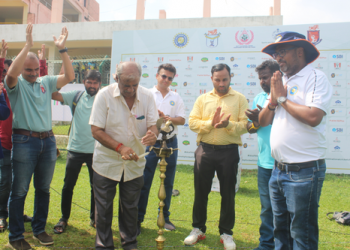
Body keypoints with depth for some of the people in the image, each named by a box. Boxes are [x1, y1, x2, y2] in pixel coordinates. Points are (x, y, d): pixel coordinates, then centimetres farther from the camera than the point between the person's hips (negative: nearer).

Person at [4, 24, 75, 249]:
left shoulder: (46, 82, 10)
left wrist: (62, 49, -9)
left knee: (43, 189, 13)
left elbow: (70, 76, -1)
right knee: (19, 191, 3)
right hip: (24, 142, -4)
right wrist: (27, 46, -26)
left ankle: (39, 229, 29)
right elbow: (11, 73, -24)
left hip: (48, 141, 4)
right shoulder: (15, 84, 0)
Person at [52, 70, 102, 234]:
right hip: (75, 148, 1)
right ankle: (64, 218, 25)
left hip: (95, 150, -1)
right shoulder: (76, 96, 4)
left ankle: (94, 218, 28)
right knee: (68, 185, 8)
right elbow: (54, 95, -4)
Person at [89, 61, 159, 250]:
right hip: (106, 162, -2)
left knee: (130, 207, 16)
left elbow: (152, 125, -4)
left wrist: (152, 134, -30)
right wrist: (120, 147, -29)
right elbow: (96, 130, -15)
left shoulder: (147, 96, -8)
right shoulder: (105, 95, -15)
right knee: (103, 208, 9)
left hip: (134, 163, 2)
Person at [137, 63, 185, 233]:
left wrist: (168, 118, -15)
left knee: (168, 182, 11)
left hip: (170, 143, 3)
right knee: (144, 182, -2)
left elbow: (182, 120, 3)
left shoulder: (176, 98, 10)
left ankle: (165, 217, 25)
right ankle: (138, 219, 8)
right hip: (151, 142, -3)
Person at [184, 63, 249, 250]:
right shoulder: (202, 99, 7)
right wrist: (211, 123, -17)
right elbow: (192, 122, -2)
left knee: (228, 193, 7)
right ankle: (198, 229, 26)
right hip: (205, 150, 2)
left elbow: (244, 125, -7)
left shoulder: (239, 99, 2)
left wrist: (228, 124, -24)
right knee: (201, 191, 10)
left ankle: (226, 233, 23)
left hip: (229, 151, -1)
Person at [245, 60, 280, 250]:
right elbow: (250, 128, 14)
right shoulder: (259, 98, 13)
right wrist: (256, 122, -7)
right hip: (264, 163, 6)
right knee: (267, 207, 15)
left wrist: (263, 118, -15)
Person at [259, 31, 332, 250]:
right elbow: (263, 122, 13)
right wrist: (273, 99, -5)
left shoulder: (316, 78, -8)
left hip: (304, 172, -7)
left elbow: (313, 117, -25)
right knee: (281, 231, 19)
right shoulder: (281, 81, 14)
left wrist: (282, 99, -11)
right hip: (278, 170, 8)